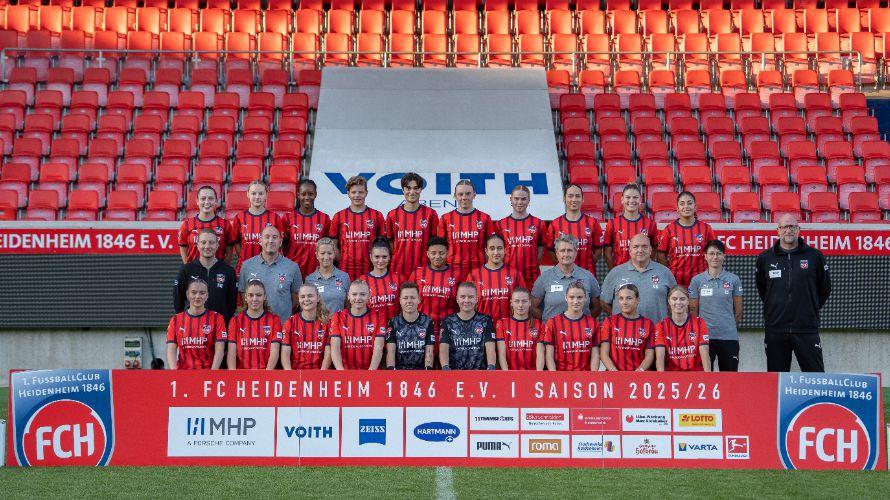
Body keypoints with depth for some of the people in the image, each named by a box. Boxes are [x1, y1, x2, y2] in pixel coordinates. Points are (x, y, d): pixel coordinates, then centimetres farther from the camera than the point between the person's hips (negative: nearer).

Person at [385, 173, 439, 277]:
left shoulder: (430, 214, 2)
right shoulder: (392, 215, 7)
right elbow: (389, 243, 12)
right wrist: (388, 268, 6)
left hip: (422, 269, -1)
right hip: (398, 269, 1)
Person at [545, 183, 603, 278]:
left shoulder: (593, 223, 3)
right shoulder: (555, 224, 3)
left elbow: (598, 249, 6)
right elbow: (551, 250, 7)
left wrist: (588, 264, -3)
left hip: (587, 274, 0)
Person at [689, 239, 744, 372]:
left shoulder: (733, 280, 3)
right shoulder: (697, 280, 3)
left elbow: (738, 311, 9)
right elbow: (693, 311, 6)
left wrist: (727, 326, 12)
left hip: (729, 337, 1)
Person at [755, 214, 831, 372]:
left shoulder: (814, 256, 3)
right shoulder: (765, 258, 7)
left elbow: (825, 289, 13)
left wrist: (810, 310, 12)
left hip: (807, 329, -1)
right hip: (775, 329, 2)